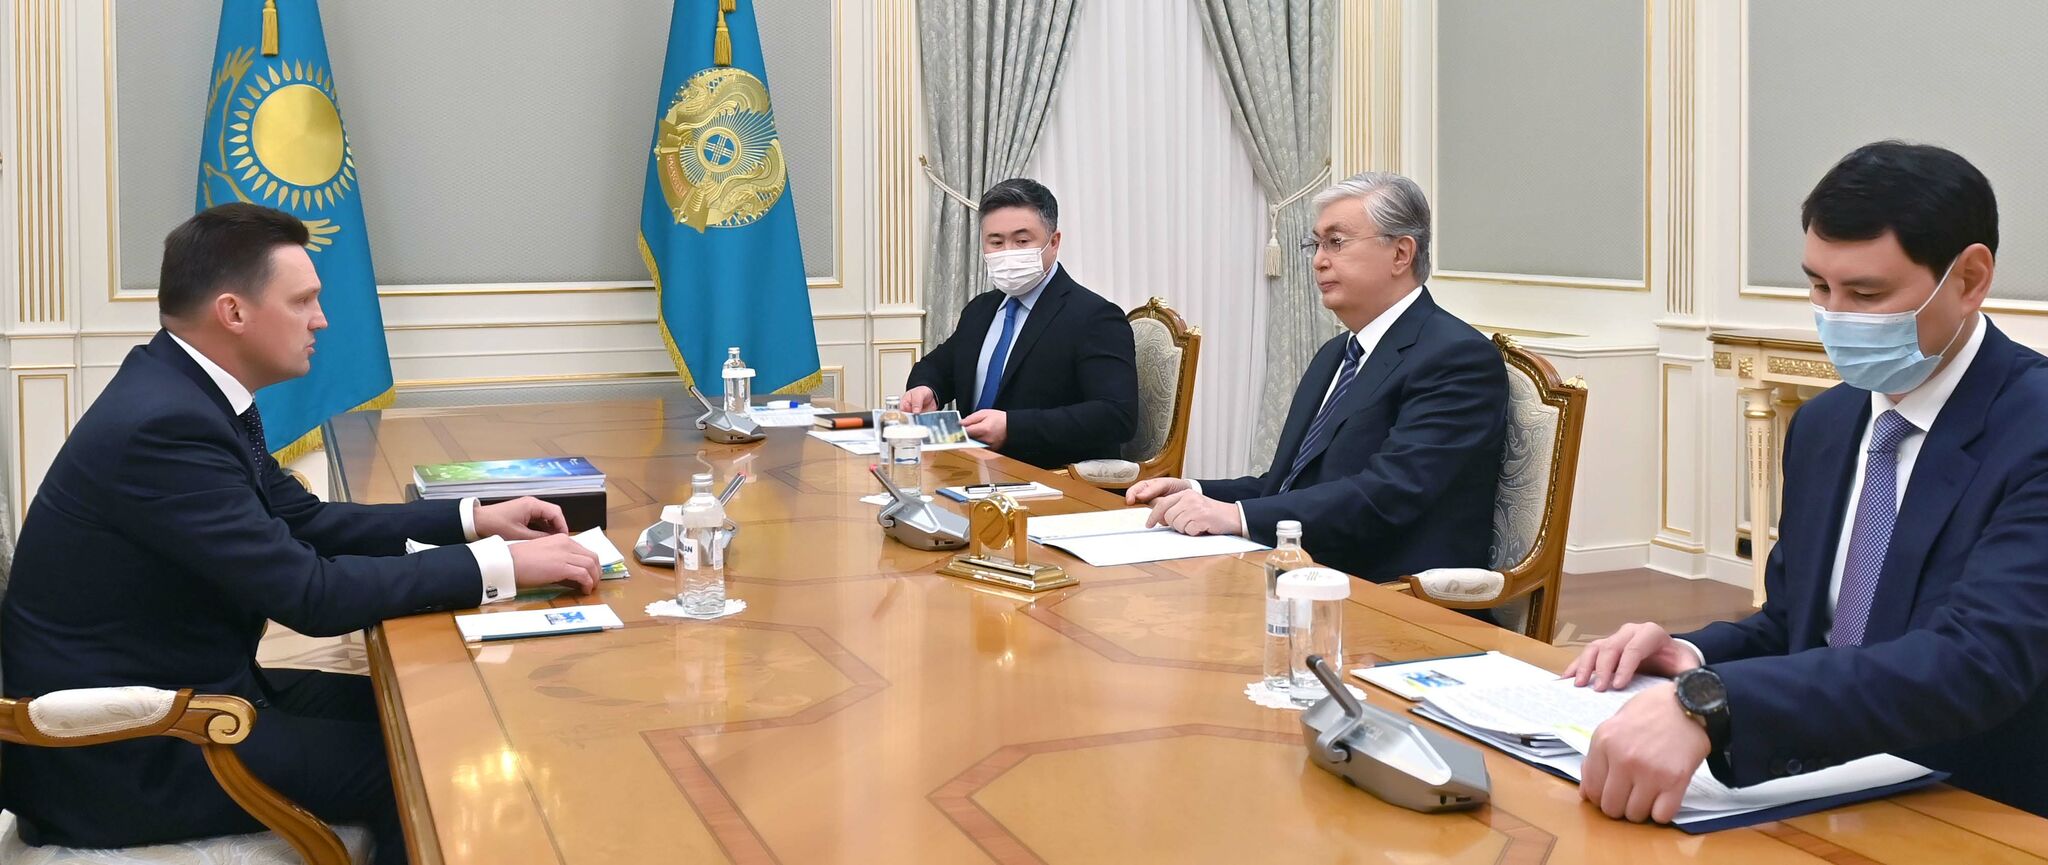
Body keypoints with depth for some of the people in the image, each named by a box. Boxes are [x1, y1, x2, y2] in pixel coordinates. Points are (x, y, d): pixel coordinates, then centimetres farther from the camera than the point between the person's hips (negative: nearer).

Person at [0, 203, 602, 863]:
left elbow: (303, 521, 11)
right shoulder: (163, 425, -26)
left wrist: (471, 519, 3)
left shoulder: (188, 389, 2)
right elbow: (310, 595, -27)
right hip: (122, 756, -9)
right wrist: (498, 564, -23)